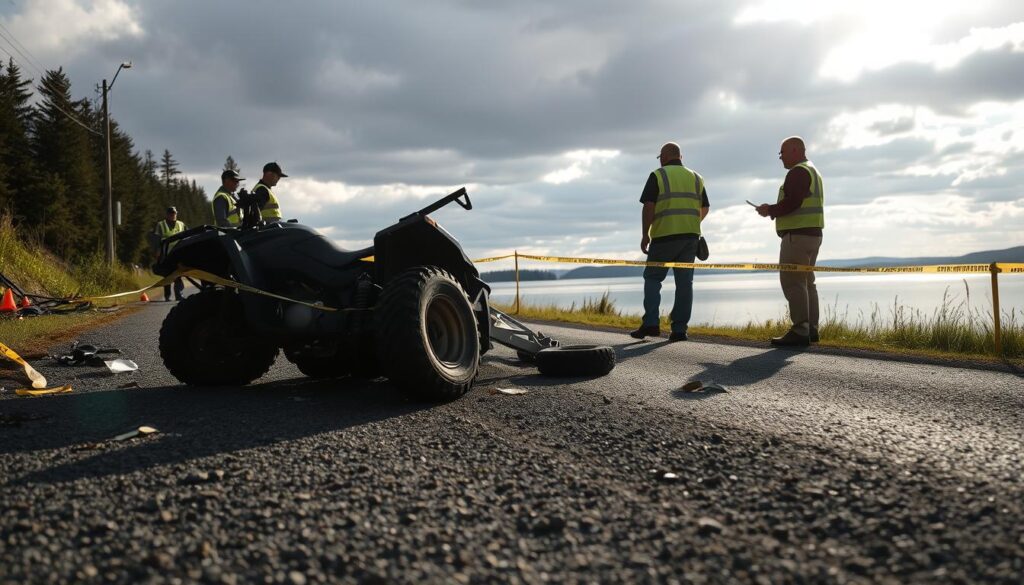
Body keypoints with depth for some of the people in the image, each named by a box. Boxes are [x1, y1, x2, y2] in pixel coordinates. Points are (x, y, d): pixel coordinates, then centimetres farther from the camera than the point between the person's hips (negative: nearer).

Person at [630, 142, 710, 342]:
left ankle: (651, 323, -6)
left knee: (652, 278, 6)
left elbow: (648, 207, -10)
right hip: (690, 237, 4)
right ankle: (679, 329, 3)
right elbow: (705, 208, 18)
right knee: (684, 282, 4)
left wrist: (645, 235, -5)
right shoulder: (695, 178, 14)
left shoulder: (658, 176, -1)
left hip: (665, 236, -4)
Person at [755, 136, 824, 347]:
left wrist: (770, 210, -7)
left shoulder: (798, 172, -11)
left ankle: (800, 331, -16)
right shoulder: (813, 171, 23)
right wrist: (773, 210, 14)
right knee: (806, 281, 13)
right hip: (812, 234, 11)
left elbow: (792, 202, -22)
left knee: (792, 281, -12)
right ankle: (811, 329, 15)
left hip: (797, 234, -11)